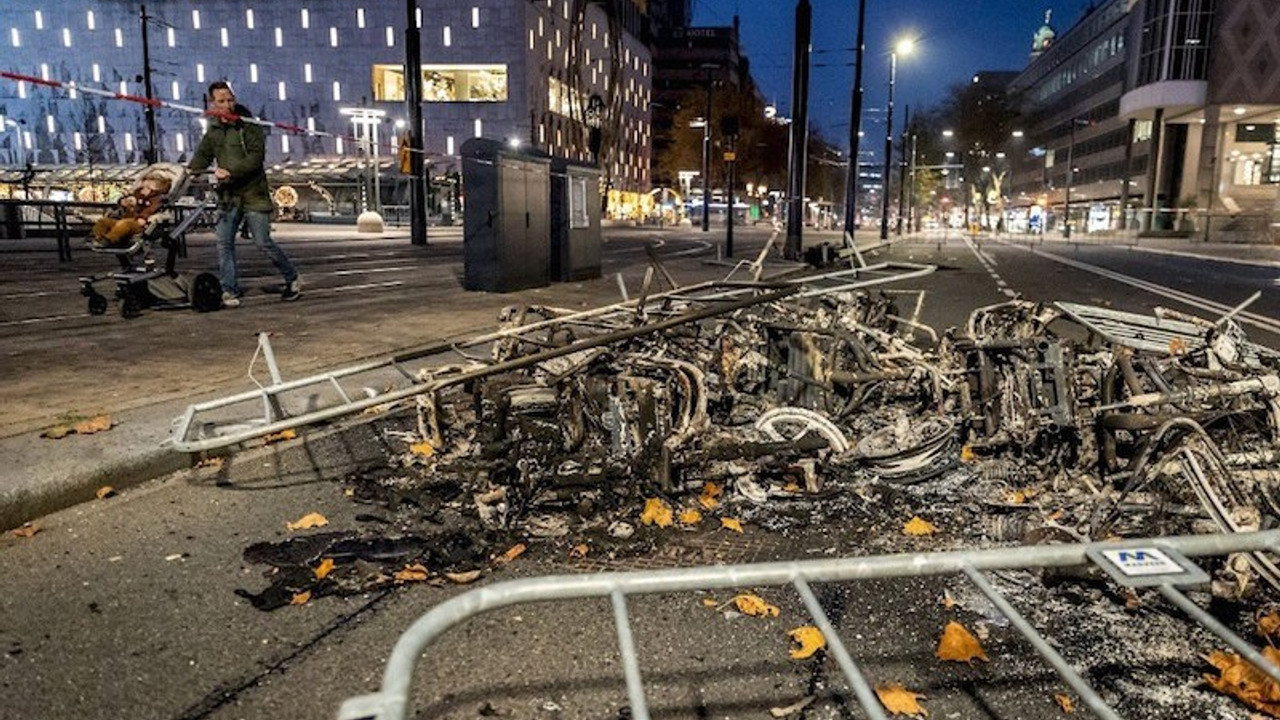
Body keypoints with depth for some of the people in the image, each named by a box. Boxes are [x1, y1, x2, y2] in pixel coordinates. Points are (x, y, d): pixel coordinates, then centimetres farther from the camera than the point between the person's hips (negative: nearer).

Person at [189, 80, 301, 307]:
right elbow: (202, 156, 17)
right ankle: (230, 290, 6)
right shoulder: (214, 131, 14)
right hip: (228, 195, 5)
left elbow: (256, 157, -16)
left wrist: (231, 171, -27)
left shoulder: (249, 125, -5)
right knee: (224, 243, -1)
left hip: (253, 193, -5)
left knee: (263, 242, -4)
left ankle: (293, 278, 14)